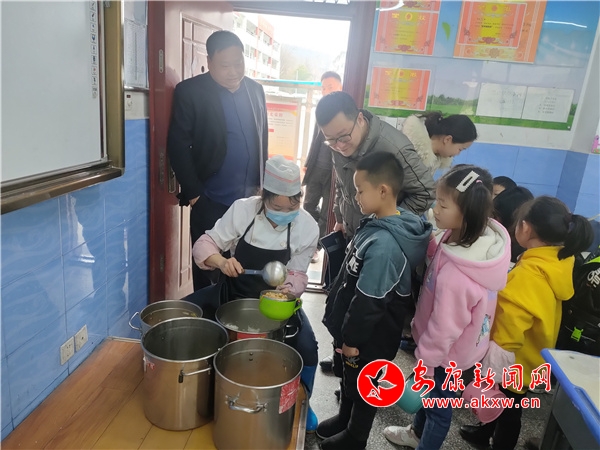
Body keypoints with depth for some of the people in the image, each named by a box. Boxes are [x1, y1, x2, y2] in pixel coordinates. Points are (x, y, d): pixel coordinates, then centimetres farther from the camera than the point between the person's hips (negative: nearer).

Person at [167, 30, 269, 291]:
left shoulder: (255, 90, 8)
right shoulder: (190, 91, -7)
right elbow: (178, 146, -8)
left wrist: (262, 185, 12)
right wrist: (193, 193, -10)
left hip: (250, 200, 4)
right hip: (210, 201, -4)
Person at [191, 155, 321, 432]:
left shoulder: (308, 228, -17)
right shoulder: (242, 209, -20)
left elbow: (296, 272, -10)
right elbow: (204, 244, -15)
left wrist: (287, 291, -33)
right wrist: (221, 261, -37)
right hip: (237, 294, 1)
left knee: (306, 350, -18)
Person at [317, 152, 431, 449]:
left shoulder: (384, 244, -34)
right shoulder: (378, 223, -2)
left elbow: (368, 301, -27)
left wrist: (352, 338, -15)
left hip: (372, 335, -8)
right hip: (357, 328, 9)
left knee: (364, 386, 15)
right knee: (348, 377, 27)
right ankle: (344, 418, 50)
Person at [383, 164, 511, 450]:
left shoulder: (456, 276, -41)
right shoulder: (486, 237, -16)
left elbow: (443, 330, -27)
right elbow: (442, 257, 3)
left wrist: (425, 362, -13)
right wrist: (431, 245, -14)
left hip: (448, 354, -8)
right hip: (456, 345, 8)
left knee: (438, 404, 19)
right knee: (428, 393, 31)